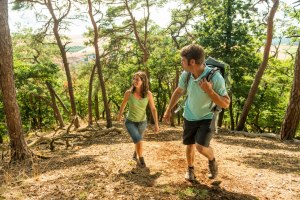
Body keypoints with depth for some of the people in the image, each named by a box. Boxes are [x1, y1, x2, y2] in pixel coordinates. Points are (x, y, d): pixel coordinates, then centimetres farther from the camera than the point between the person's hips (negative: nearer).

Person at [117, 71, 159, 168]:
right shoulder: (128, 93, -21)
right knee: (139, 142, -20)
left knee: (138, 140, 27)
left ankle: (135, 153, 58)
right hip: (130, 122, -2)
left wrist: (156, 124, -12)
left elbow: (153, 109, -9)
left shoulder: (148, 94, -19)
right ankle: (140, 158, 9)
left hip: (142, 122, 2)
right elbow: (123, 104, -1)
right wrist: (120, 114, 15)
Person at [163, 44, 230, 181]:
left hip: (207, 118, -4)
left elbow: (226, 104, -24)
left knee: (201, 146, -18)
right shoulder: (185, 75, -16)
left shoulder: (215, 78, -29)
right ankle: (190, 169, 40)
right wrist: (168, 110, 12)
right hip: (189, 117, 4)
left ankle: (212, 160, 17)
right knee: (190, 145, 13)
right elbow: (178, 92, 5)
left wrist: (209, 90, -37)